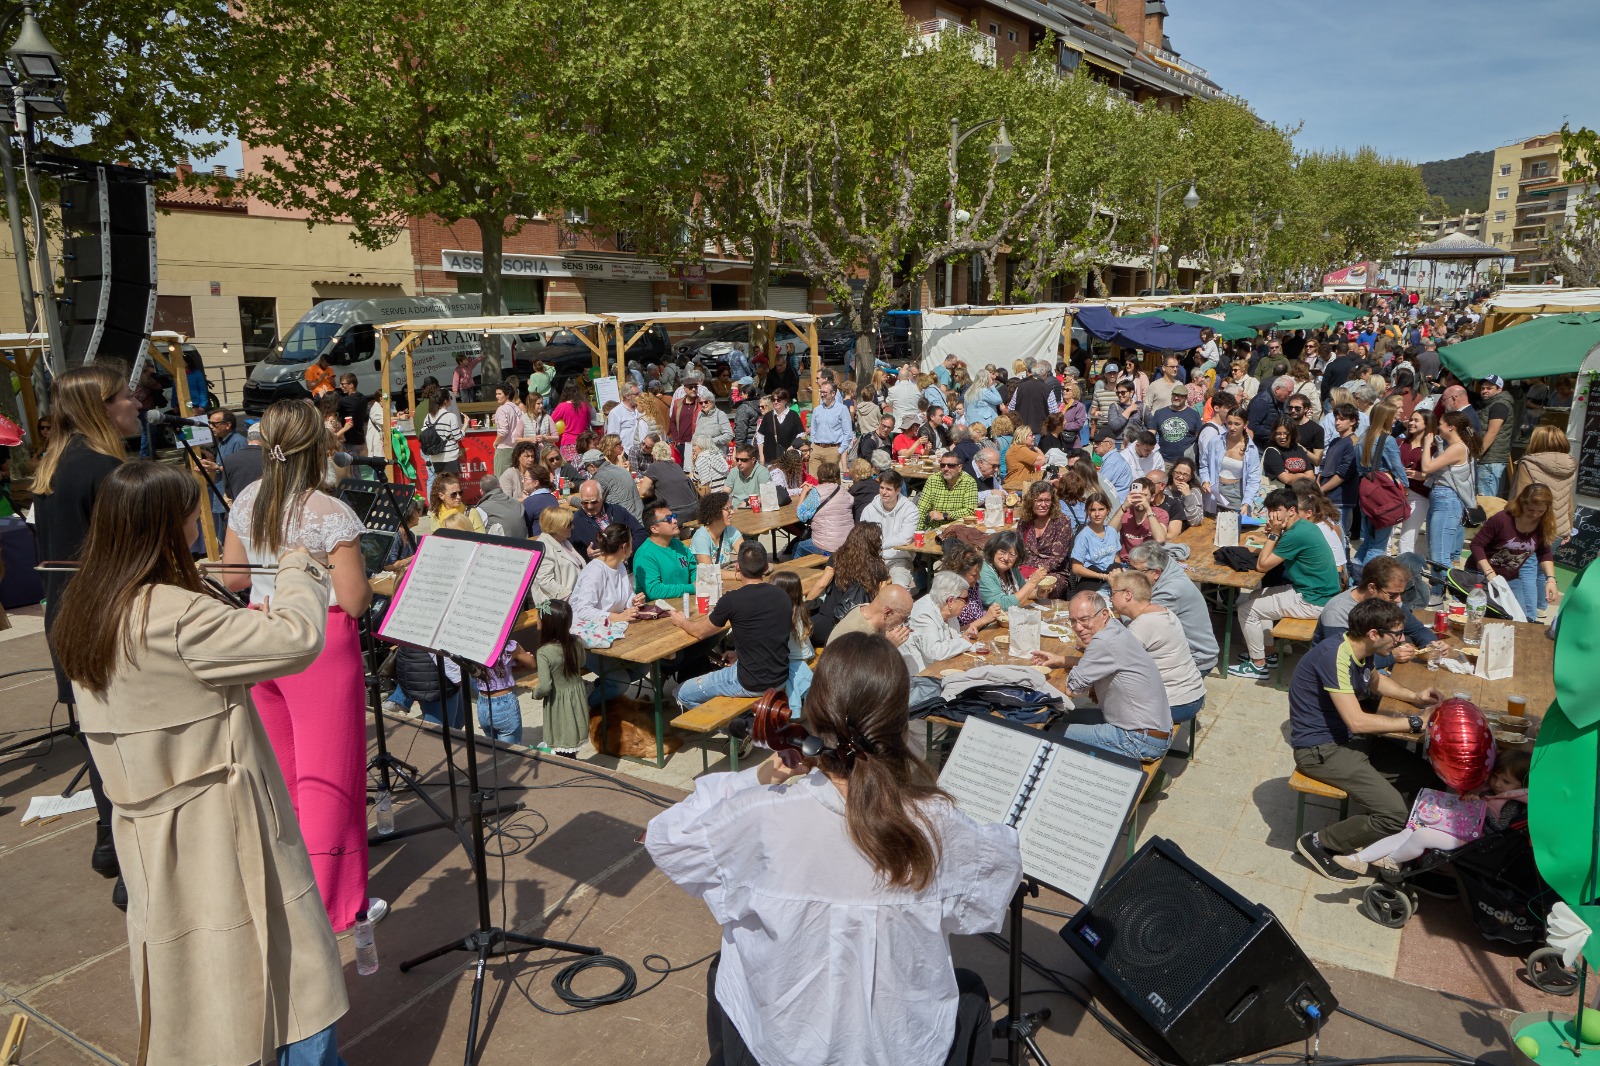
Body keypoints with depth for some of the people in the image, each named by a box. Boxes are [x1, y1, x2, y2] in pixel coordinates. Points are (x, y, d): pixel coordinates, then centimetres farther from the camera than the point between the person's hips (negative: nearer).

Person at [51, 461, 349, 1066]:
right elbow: (297, 637, -25)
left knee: (188, 969, 24)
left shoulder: (84, 613, 3)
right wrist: (297, 569, -9)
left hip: (147, 830, 9)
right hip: (220, 830, -8)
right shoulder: (175, 614, -25)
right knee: (291, 968, 7)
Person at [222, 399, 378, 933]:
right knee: (327, 774, 3)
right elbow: (354, 602, -17)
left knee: (279, 768, 20)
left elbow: (233, 579, 11)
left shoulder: (246, 502, 2)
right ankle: (329, 901, 13)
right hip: (320, 644, -7)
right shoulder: (332, 514, -18)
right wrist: (363, 577, 2)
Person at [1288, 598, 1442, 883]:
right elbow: (1356, 721, -29)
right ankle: (1318, 843, -2)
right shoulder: (1335, 656, -27)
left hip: (1347, 739, 10)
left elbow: (1375, 680, 25)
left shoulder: (1360, 651, 2)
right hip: (1320, 749, -10)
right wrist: (1416, 722, -20)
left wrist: (1414, 697, 8)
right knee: (1396, 814, -18)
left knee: (1423, 774, 8)